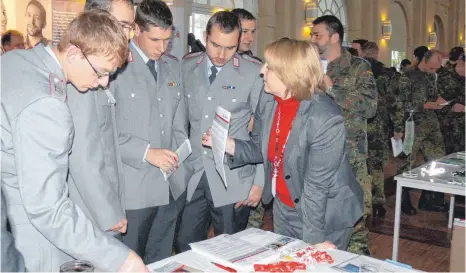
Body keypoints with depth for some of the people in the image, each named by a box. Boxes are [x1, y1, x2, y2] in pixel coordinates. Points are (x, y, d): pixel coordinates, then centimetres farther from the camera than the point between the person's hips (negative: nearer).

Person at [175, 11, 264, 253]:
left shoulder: (254, 72, -8)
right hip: (192, 175, 3)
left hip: (234, 180, -3)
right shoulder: (187, 67, 4)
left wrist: (260, 181, -6)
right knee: (186, 250, 10)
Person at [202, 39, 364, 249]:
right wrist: (229, 144, -15)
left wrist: (313, 240, -19)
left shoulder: (326, 120, -29)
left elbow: (317, 186, -25)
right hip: (283, 209, 6)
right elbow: (260, 149, 3)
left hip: (325, 219, -6)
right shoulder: (268, 99, -9)